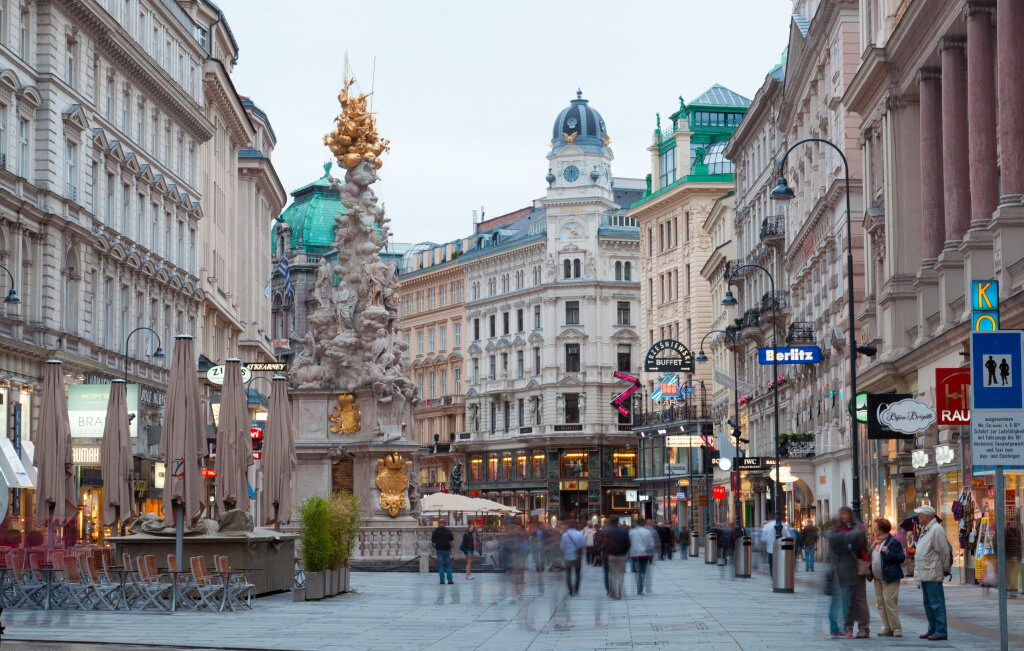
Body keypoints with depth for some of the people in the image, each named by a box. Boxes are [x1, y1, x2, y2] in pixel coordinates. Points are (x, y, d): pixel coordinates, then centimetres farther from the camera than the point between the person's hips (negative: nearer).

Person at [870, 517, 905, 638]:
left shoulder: (893, 542, -9)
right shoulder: (877, 542, 16)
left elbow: (901, 558, -12)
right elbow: (871, 557, 25)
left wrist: (888, 553, -23)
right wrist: (873, 546, 7)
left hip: (890, 578, -9)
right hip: (878, 578, 9)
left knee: (890, 603, -11)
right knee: (880, 604, 7)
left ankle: (896, 628, -5)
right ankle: (887, 628, 12)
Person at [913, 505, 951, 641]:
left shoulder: (936, 530, -14)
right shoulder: (925, 529, 17)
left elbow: (944, 552, -14)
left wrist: (945, 570, -9)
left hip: (933, 573, -10)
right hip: (924, 573, 10)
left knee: (936, 603, -8)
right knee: (928, 603, 15)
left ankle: (940, 631, -6)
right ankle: (932, 629, 22)